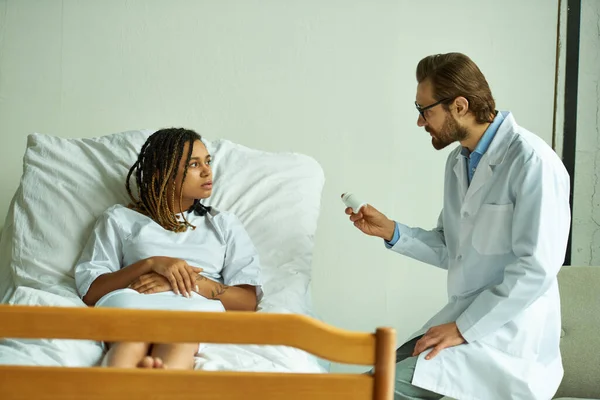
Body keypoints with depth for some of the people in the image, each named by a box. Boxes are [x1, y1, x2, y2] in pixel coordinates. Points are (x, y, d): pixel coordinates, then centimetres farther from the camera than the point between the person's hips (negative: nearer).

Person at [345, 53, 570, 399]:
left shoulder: (532, 162, -18)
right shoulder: (458, 161, 10)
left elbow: (536, 269, -22)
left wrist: (463, 329, -19)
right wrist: (391, 231, 1)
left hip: (507, 331, -8)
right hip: (464, 318, 8)